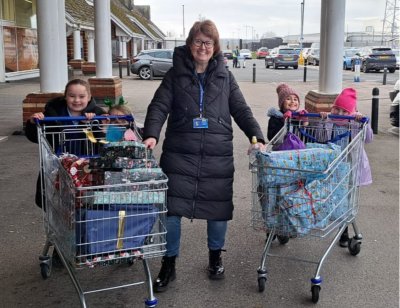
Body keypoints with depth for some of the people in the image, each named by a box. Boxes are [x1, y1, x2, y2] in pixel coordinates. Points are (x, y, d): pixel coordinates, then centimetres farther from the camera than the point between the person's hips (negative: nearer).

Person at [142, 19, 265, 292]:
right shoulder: (175, 74, 5)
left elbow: (241, 110, 8)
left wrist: (257, 137, -5)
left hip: (218, 157, 1)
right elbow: (159, 106, -4)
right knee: (172, 210, -1)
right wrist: (151, 134, -22)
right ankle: (169, 264, 17)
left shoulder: (224, 76, 9)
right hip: (179, 155, -1)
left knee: (219, 208, 8)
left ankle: (215, 257, 32)